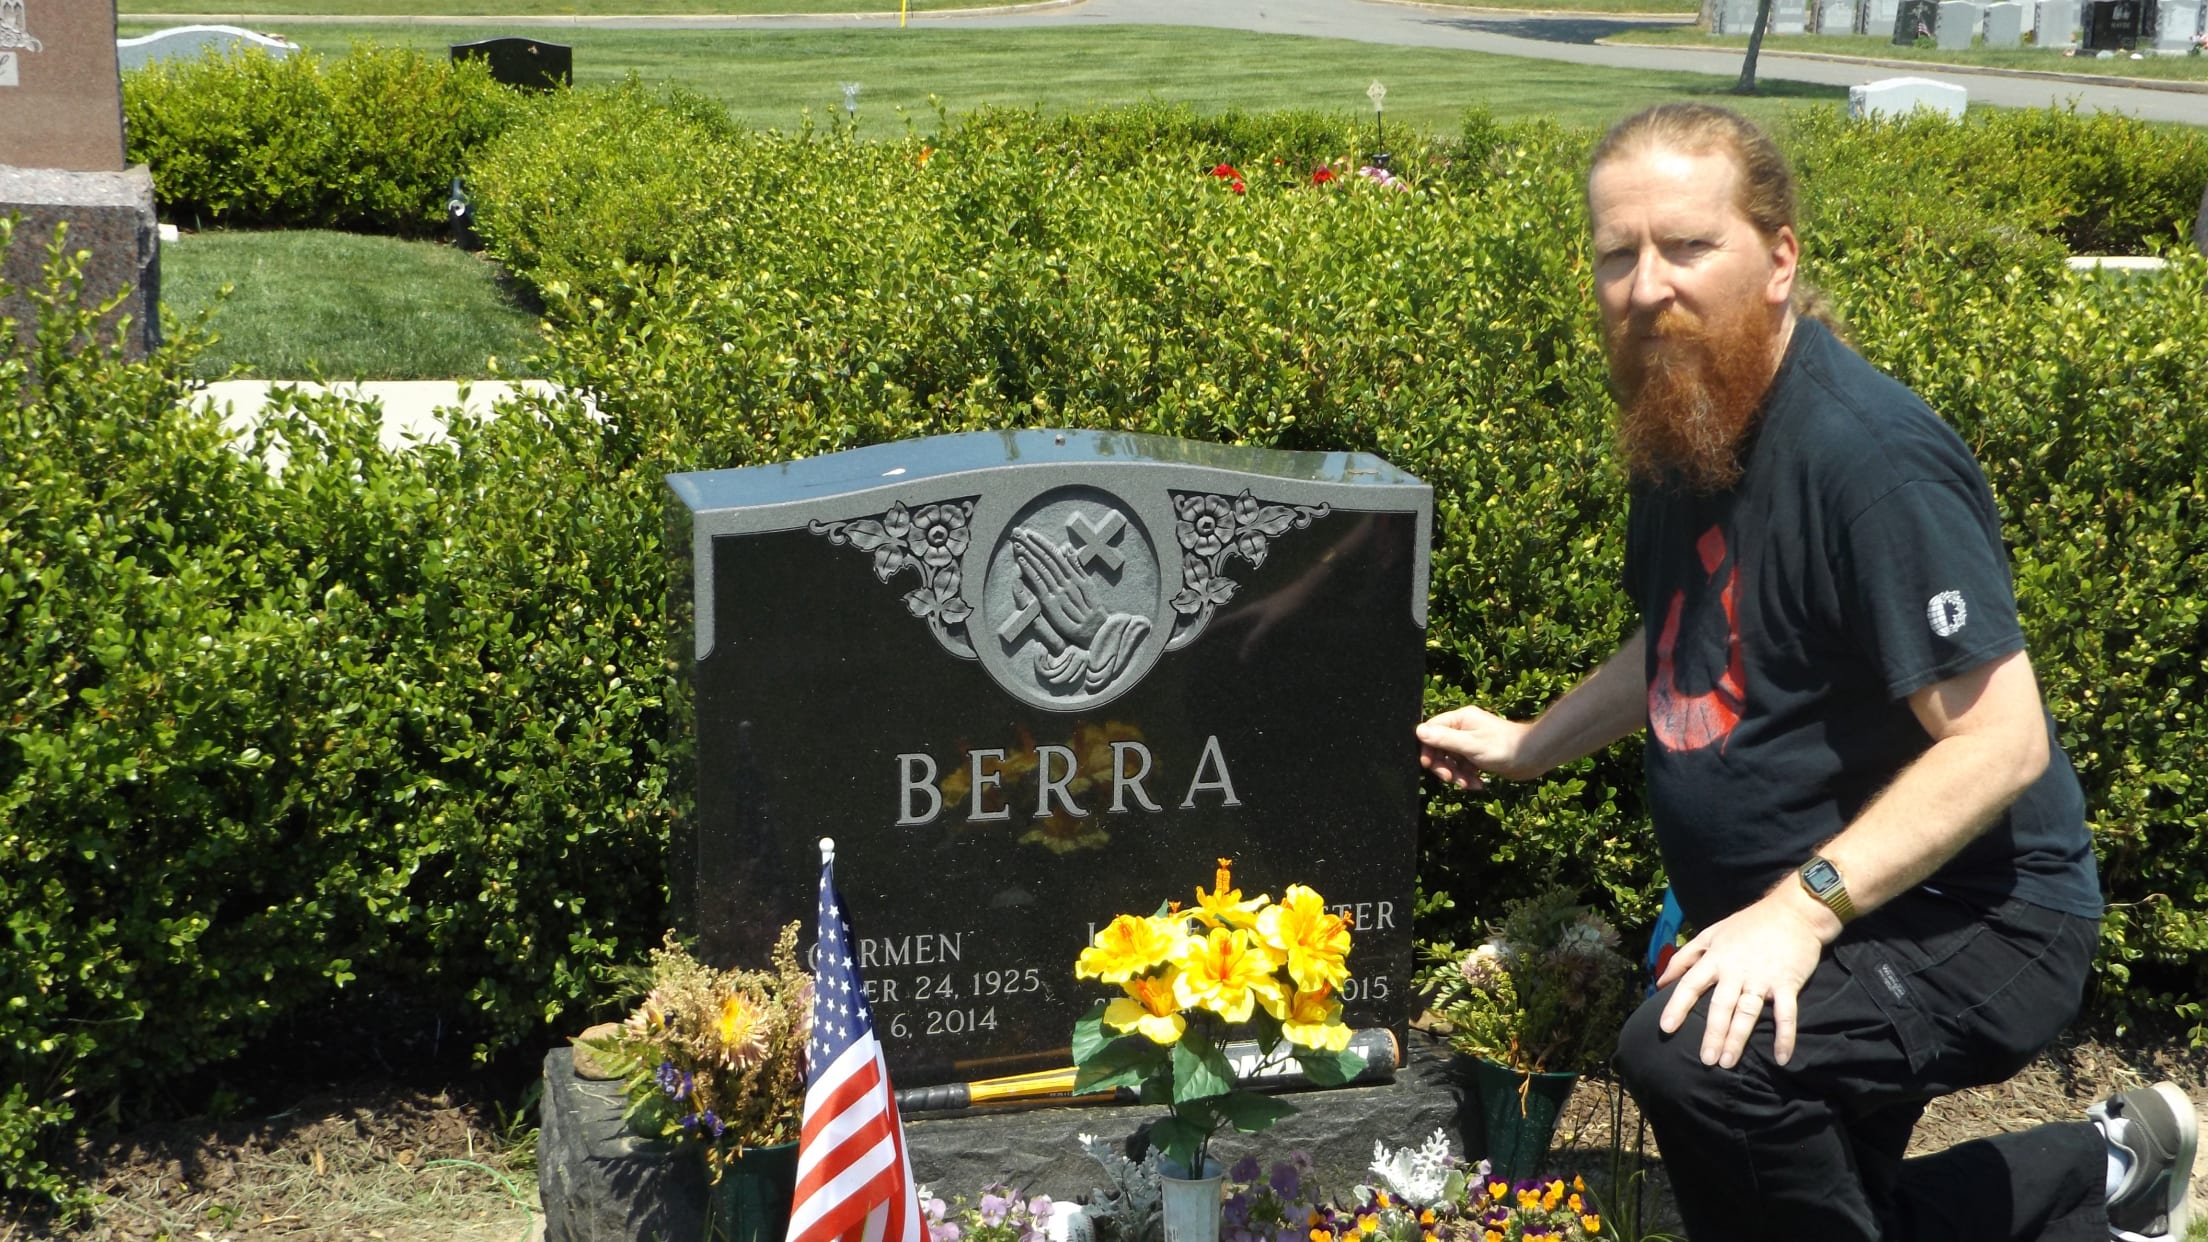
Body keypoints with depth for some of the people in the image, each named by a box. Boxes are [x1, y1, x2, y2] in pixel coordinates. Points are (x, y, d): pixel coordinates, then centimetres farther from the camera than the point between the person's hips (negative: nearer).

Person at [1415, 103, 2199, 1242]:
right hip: (1775, 924, 9)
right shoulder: (1679, 423, 3)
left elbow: (2001, 740, -27)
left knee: (1692, 1061, -35)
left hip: (1966, 923, -9)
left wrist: (1805, 905, -33)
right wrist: (1531, 744, 13)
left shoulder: (1871, 458, -25)